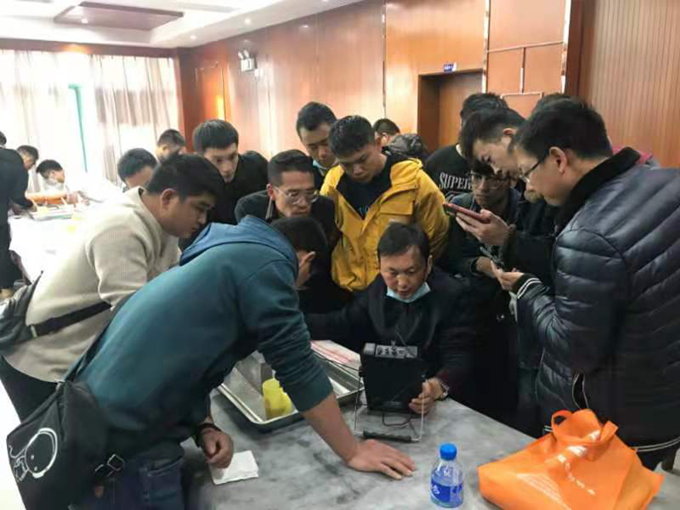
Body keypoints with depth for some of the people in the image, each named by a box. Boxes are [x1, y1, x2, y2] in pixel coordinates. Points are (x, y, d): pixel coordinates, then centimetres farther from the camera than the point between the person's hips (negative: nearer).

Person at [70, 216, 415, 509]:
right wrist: (353, 452, -3)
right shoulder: (265, 262, -12)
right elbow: (298, 368, -13)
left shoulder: (226, 256, 18)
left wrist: (204, 427, 7)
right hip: (125, 441, -10)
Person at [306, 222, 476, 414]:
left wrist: (438, 387, -44)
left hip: (430, 401, -3)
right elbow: (342, 324, 12)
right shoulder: (379, 287, 3)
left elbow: (460, 358, -22)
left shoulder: (453, 295, -15)